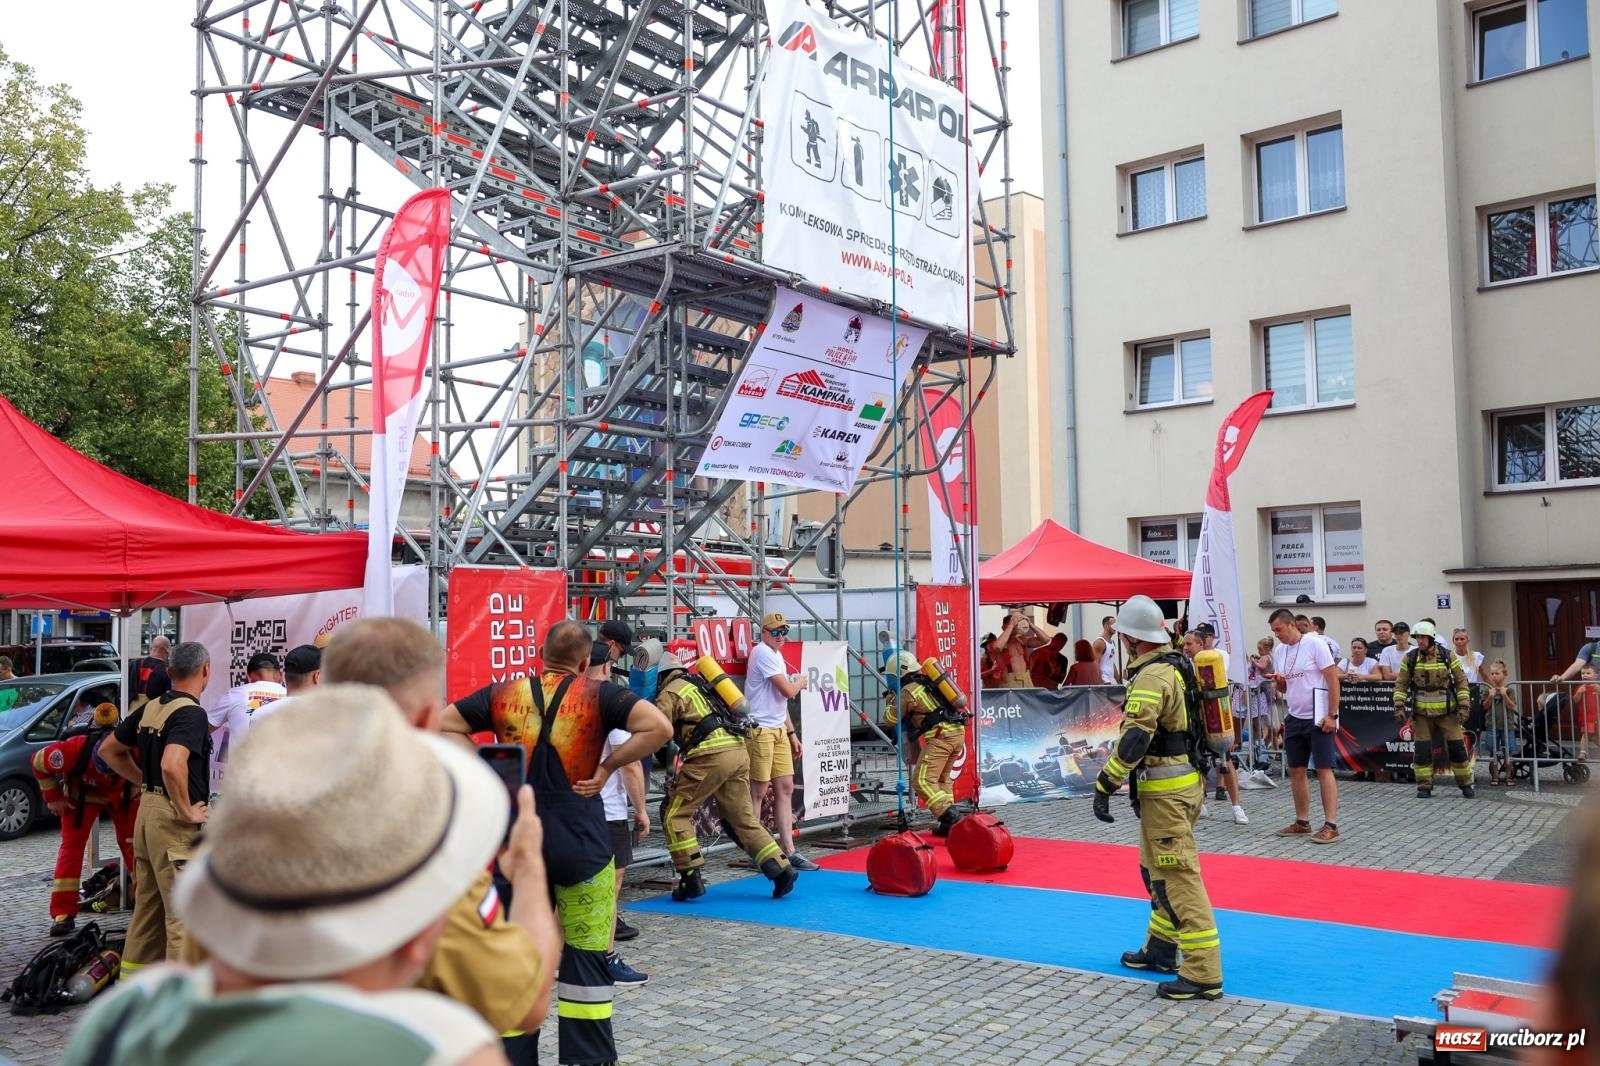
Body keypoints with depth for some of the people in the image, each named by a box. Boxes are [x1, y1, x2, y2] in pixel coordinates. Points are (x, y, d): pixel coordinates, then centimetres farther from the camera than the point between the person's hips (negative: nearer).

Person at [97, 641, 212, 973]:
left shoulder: (151, 708, 9)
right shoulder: (192, 712, -17)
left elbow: (109, 749, 19)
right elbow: (172, 765, -32)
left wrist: (144, 781, 17)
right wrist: (187, 811, -21)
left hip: (147, 808, 9)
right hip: (175, 819, -9)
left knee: (148, 902, 19)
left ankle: (133, 976, 28)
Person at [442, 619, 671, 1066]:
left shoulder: (503, 694, 3)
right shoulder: (598, 694, -5)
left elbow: (442, 726, 3)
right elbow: (659, 728, -16)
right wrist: (608, 765, -8)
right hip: (580, 846, -3)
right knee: (587, 957, 6)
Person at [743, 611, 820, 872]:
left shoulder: (776, 655, 17)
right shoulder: (763, 653, -13)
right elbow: (788, 691, -18)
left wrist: (791, 733, 19)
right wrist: (801, 682, 4)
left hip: (778, 730, 9)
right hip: (759, 730, -9)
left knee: (785, 788, 7)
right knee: (758, 792, -1)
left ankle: (788, 851, 10)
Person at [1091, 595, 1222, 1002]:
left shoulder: (1151, 676, -18)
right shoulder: (1175, 667, 13)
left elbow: (1134, 738, -27)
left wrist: (1105, 785, -23)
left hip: (1166, 791, -10)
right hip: (1184, 779, 10)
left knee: (1177, 877, -8)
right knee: (1157, 869, 21)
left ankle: (1203, 973, -6)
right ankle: (1160, 949, 33)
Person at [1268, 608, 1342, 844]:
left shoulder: (1314, 643, -10)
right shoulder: (1279, 650, 9)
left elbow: (1333, 679, -12)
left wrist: (1332, 715, -17)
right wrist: (1278, 681, -6)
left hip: (1318, 718, -7)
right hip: (1295, 718, 7)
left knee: (1324, 770, -6)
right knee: (1296, 770, 9)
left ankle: (1331, 825, -4)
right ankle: (1302, 822, 18)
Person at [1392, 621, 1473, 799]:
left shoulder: (1447, 656, -2)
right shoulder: (1410, 658, 0)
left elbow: (1461, 681, 3)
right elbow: (1401, 684, 4)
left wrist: (1463, 705, -4)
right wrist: (1399, 706, -5)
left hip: (1447, 712, -1)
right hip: (1421, 713, 1)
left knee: (1457, 747, 2)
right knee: (1421, 749, 1)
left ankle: (1465, 783, 17)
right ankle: (1424, 786, 10)